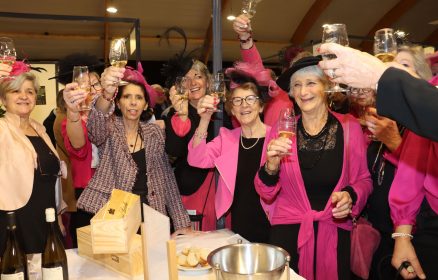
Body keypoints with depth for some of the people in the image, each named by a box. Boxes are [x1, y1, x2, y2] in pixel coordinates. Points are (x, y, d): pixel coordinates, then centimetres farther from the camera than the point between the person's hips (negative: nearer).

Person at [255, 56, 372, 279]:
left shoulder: (349, 127, -6)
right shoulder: (281, 130, -4)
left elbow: (363, 180, 5)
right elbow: (266, 194, -2)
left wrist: (351, 196, -16)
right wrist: (271, 166, -22)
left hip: (335, 233, 0)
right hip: (287, 231, 0)